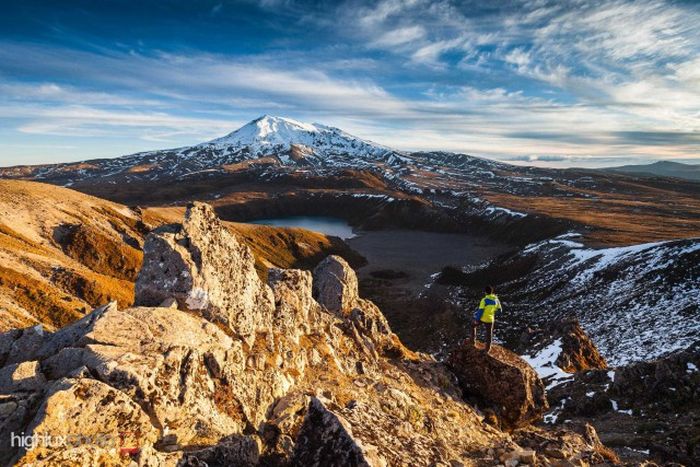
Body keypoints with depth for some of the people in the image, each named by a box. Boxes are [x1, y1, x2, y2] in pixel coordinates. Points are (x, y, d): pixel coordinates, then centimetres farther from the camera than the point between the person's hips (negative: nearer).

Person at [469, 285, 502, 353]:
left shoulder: (484, 300, -19)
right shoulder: (496, 300, -4)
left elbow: (480, 311, -20)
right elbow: (499, 310, 8)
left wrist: (476, 319, -14)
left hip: (481, 319, -3)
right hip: (490, 319, 4)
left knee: (473, 325, 24)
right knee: (489, 334, 18)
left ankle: (473, 341, 22)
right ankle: (487, 349, 30)